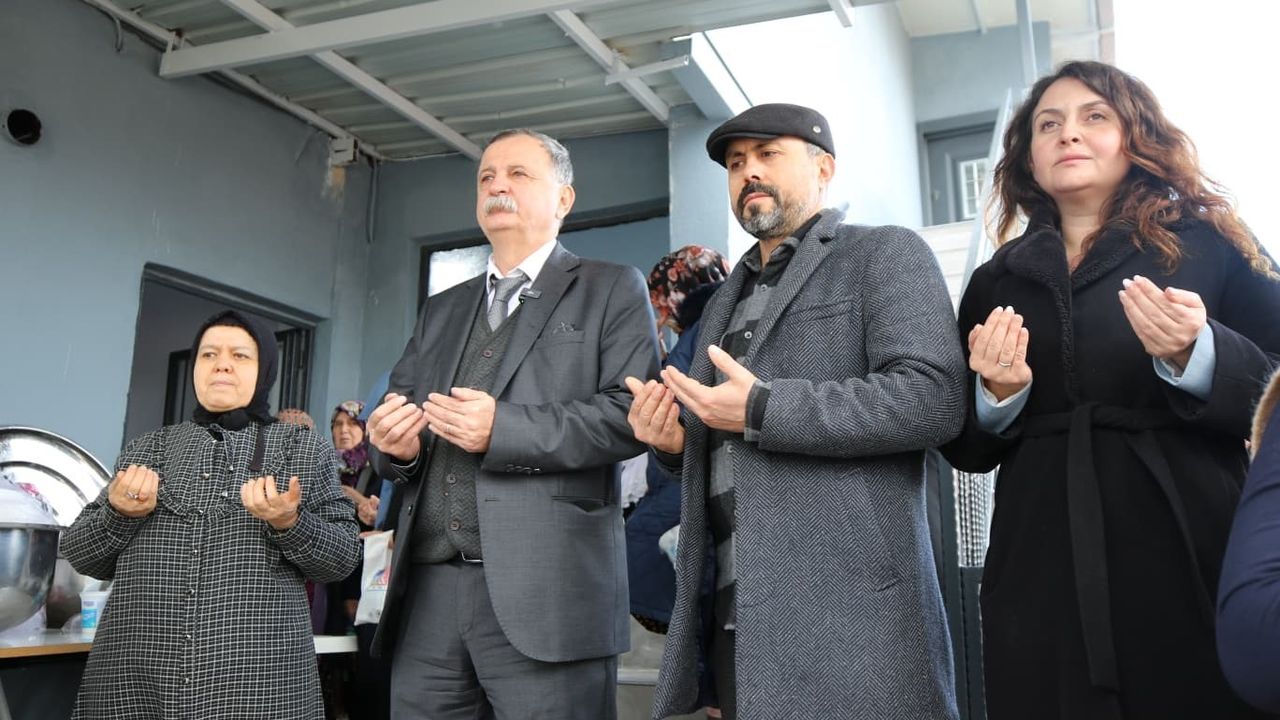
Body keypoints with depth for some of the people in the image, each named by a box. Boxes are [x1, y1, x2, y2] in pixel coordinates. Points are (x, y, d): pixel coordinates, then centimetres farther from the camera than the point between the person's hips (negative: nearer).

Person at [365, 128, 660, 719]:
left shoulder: (612, 290, 5)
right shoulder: (440, 310, 23)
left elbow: (630, 414, -9)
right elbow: (397, 417, 19)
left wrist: (504, 429, -18)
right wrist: (396, 446, -4)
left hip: (547, 593, -5)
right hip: (429, 590, 5)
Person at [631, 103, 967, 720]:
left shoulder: (886, 255, 0)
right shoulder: (725, 300, 21)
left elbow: (933, 399, -16)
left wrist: (762, 409, -17)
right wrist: (674, 440, 3)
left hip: (847, 606, -6)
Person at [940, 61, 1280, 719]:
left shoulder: (1207, 244, 4)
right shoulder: (995, 282, 11)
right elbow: (965, 448, 11)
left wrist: (1196, 356, -18)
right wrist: (997, 395, -9)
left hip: (1192, 563, -1)